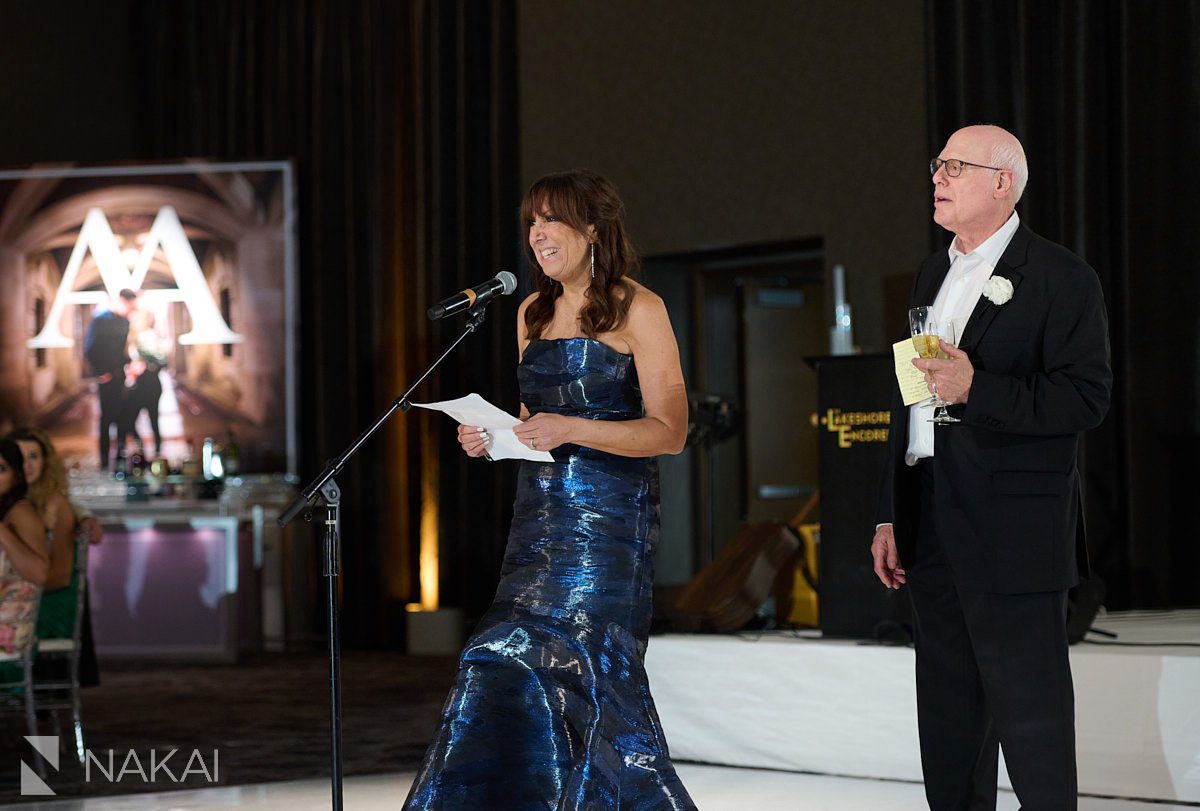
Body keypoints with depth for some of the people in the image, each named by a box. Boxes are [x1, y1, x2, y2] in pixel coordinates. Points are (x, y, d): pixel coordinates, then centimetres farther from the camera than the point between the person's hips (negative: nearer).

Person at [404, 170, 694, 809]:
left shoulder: (637, 310, -3)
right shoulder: (533, 313, 17)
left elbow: (669, 431, -9)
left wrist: (573, 429, -19)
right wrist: (487, 438, 5)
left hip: (608, 516, -6)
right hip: (539, 512, 6)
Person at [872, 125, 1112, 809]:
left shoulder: (1061, 279, -7)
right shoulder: (936, 273, 17)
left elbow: (1087, 398, -14)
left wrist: (977, 388, -23)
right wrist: (892, 517, 19)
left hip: (1012, 531, -8)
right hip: (931, 522, 8)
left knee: (1031, 712, -5)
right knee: (948, 710, 14)